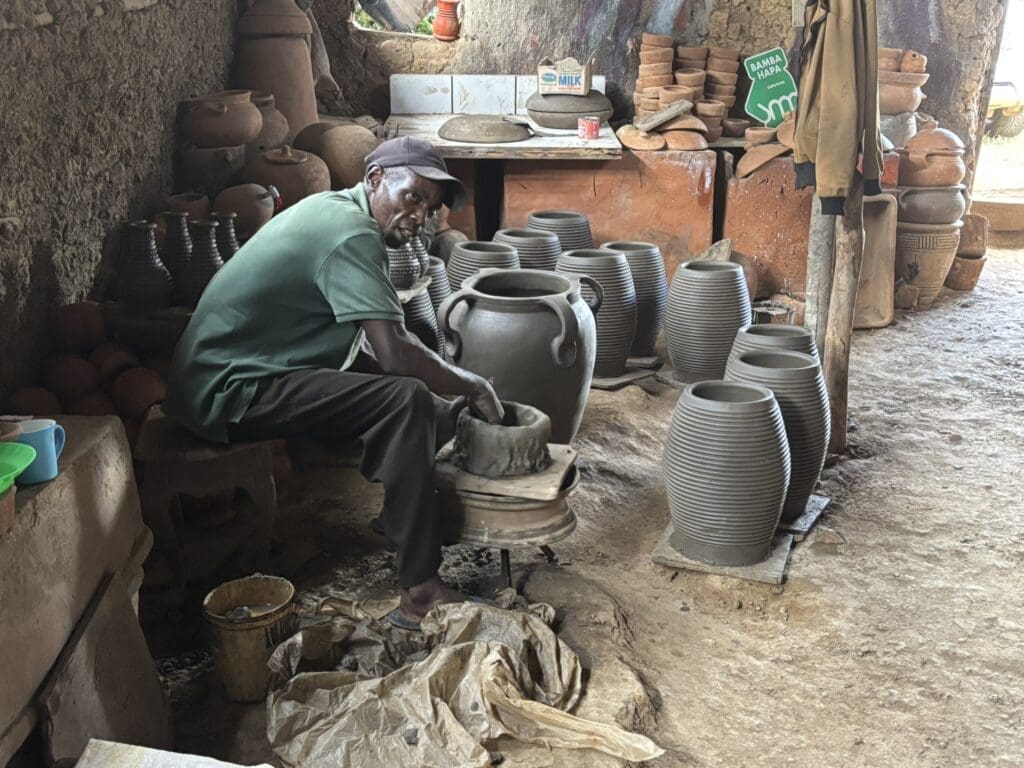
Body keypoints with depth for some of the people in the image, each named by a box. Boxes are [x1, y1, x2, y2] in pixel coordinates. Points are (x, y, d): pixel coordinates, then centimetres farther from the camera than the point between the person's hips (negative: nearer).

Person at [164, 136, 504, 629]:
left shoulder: (333, 209, 13)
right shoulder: (350, 235, -18)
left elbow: (385, 342, 16)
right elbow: (394, 352, -27)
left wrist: (456, 380, 5)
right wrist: (473, 387, -11)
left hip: (226, 372, 11)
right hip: (229, 390, -11)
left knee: (403, 380, 15)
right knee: (407, 398, -23)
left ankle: (401, 518, 22)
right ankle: (420, 593, -23)